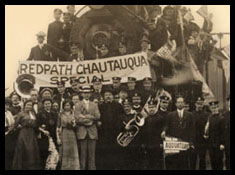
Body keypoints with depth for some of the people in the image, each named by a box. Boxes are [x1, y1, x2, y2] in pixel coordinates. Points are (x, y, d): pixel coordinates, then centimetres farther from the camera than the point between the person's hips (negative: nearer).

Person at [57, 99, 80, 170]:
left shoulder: (74, 114, 7)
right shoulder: (61, 115, 6)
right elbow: (58, 127, 4)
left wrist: (74, 124, -12)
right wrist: (58, 138, -3)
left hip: (72, 135, 1)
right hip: (64, 135, -1)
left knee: (73, 153, -4)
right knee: (65, 153, -1)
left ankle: (74, 167, -1)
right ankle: (65, 168, 4)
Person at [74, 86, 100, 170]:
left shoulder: (94, 105, 16)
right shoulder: (78, 105, 6)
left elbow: (97, 116, 0)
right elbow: (78, 119, -6)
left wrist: (86, 117, -12)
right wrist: (90, 119, -7)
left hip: (92, 131, 2)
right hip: (82, 131, -2)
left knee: (92, 154, 1)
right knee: (83, 153, -3)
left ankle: (92, 168, 4)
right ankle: (82, 168, 1)